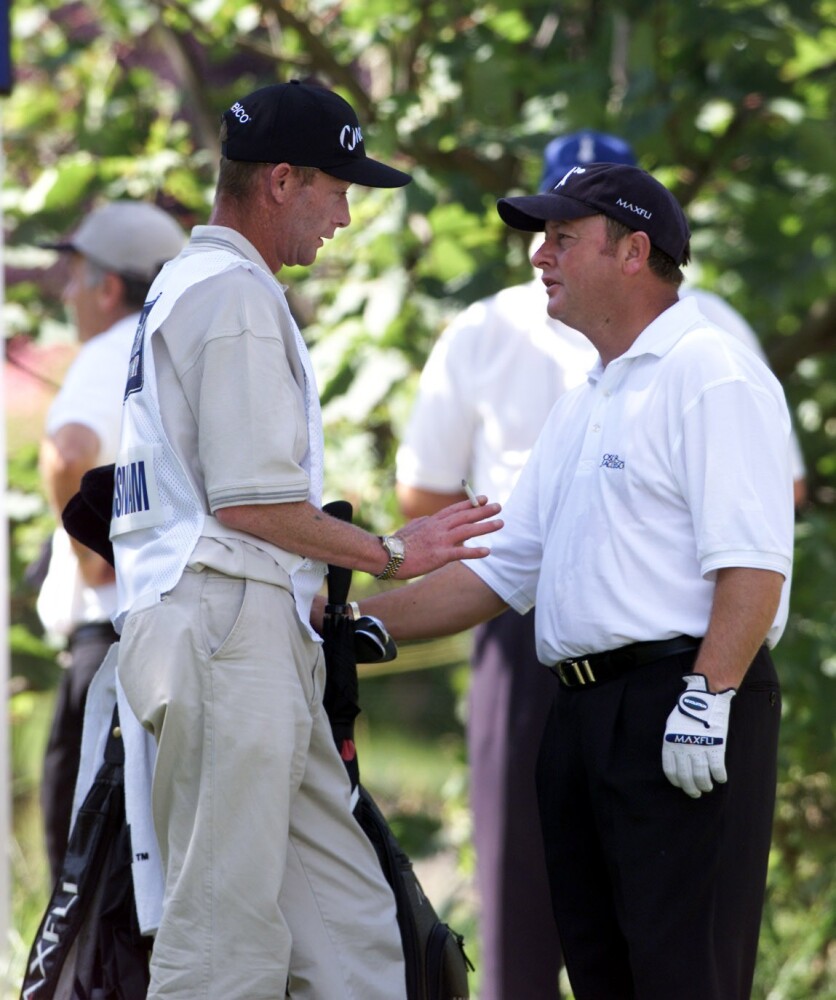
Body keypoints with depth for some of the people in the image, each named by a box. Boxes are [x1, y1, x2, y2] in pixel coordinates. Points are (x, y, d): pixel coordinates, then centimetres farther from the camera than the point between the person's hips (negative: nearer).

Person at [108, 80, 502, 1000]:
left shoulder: (184, 286, 24)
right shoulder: (236, 292, -9)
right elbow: (253, 504, -15)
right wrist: (388, 556, -4)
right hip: (228, 622, -11)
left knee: (345, 915, 7)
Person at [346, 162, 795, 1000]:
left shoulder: (712, 378, -7)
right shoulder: (585, 405, 23)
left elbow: (753, 561, -17)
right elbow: (499, 572, 25)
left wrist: (707, 700, -25)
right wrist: (349, 622, 18)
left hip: (680, 704, -10)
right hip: (583, 708, 10)